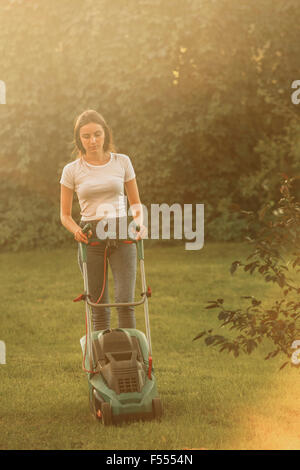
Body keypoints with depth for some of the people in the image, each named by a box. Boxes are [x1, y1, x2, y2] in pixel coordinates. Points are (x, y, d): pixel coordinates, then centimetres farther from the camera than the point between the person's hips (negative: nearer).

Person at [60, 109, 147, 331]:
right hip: (91, 238, 0)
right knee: (99, 306, 1)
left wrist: (139, 223, -8)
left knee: (125, 301, -12)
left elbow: (136, 203, 13)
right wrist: (76, 230, -12)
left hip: (122, 235, 0)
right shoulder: (72, 170, 3)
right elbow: (65, 215, 9)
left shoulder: (122, 162, 4)